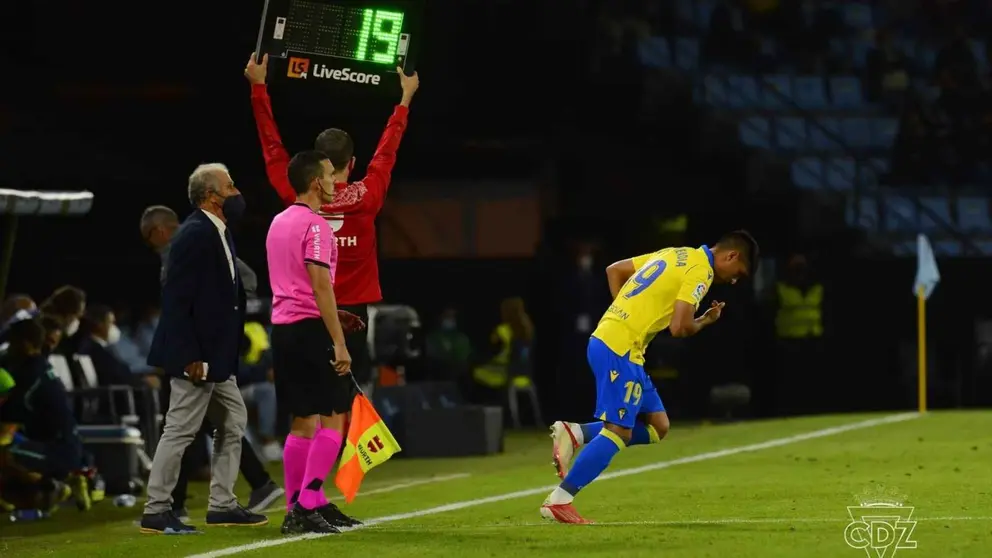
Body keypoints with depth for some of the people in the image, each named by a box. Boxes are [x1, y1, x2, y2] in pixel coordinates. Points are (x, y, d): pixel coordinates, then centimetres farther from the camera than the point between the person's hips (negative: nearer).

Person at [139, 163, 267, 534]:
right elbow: (177, 299, -21)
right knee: (180, 430, -5)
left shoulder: (219, 233, 13)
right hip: (197, 354, -10)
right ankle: (156, 512, 1)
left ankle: (222, 506, 22)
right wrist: (190, 356, -23)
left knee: (233, 422, 15)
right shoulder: (194, 235, -17)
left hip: (217, 354, 10)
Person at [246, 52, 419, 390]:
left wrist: (258, 86, 13)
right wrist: (406, 97, 23)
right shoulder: (366, 198, -4)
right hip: (353, 311, -1)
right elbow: (386, 152, 10)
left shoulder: (298, 198, -3)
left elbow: (272, 149, 6)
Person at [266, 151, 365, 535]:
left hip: (282, 326, 9)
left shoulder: (279, 222, 16)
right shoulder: (315, 226, -12)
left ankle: (297, 509, 10)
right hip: (309, 328, -9)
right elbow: (320, 286, -18)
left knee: (303, 422, 11)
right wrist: (339, 342, -18)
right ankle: (307, 505, -12)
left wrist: (334, 316, 22)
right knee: (333, 418, -5)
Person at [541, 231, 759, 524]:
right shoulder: (700, 270, -8)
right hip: (620, 349, -9)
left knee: (657, 426, 10)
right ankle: (558, 501, -11)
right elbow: (679, 327, -16)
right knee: (618, 432, -9)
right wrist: (706, 320, 5)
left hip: (605, 339, 9)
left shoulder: (676, 255, 19)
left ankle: (575, 434, 3)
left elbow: (614, 270, 23)